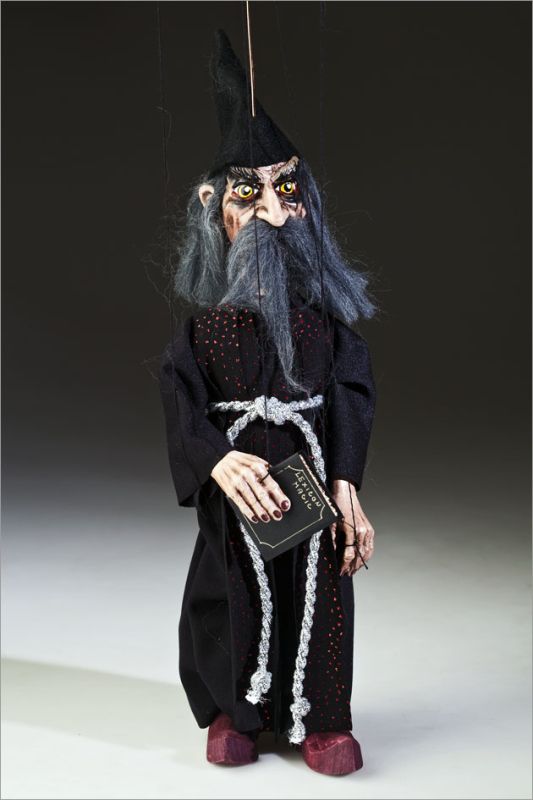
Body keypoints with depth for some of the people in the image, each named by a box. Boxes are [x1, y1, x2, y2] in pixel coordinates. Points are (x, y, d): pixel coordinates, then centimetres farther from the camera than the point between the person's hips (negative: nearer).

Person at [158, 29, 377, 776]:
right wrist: (219, 460, -29)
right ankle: (235, 711, 31)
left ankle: (320, 715, 24)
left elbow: (350, 398, -4)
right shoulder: (205, 316, -5)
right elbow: (182, 400, -11)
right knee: (236, 591, 11)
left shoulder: (324, 309, -3)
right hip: (236, 484, -1)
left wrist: (346, 485, -14)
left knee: (320, 593, 7)